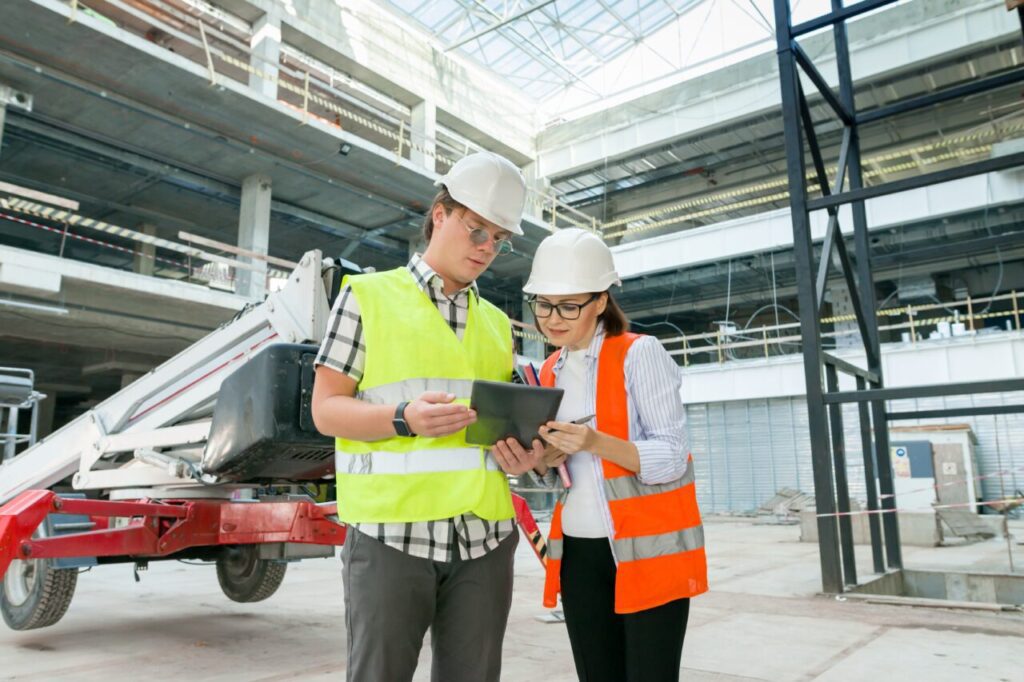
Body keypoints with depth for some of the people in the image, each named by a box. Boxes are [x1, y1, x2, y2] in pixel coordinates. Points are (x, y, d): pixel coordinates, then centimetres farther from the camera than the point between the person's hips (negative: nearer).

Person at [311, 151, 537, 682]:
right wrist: (405, 419, -19)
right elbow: (326, 409, -1)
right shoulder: (367, 295, 4)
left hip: (485, 536, 4)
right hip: (391, 531, -4)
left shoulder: (498, 323, 18)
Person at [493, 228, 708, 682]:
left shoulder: (640, 354, -9)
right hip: (579, 551, 6)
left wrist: (596, 443, -28)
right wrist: (538, 461, -6)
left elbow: (672, 459, -14)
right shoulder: (551, 372, 10)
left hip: (649, 548, -6)